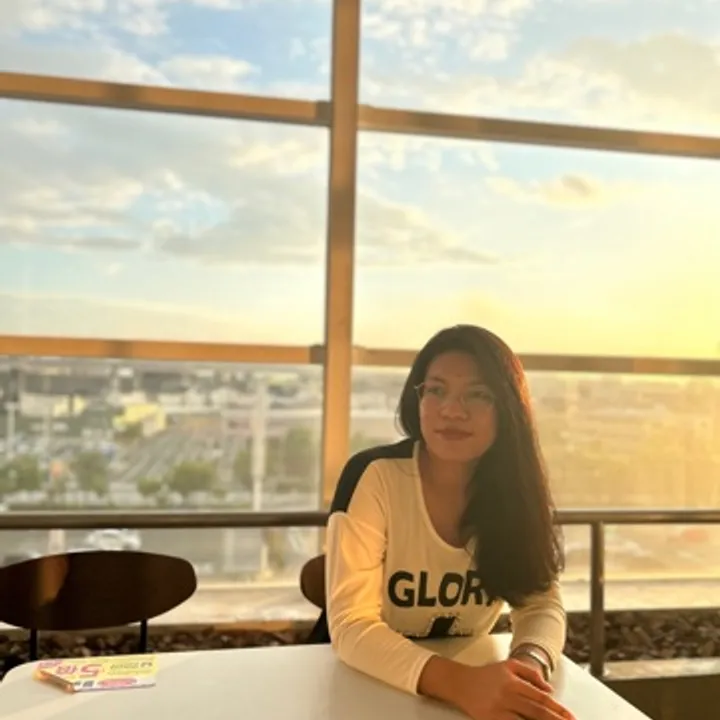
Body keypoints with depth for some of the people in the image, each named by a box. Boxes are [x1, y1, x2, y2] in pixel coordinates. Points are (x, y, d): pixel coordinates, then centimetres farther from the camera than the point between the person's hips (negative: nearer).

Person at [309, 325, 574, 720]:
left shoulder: (519, 490, -6)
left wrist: (529, 665, -28)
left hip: (468, 672, 3)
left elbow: (541, 603, -7)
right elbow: (351, 625, -23)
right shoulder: (371, 476, -19)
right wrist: (461, 683, -37)